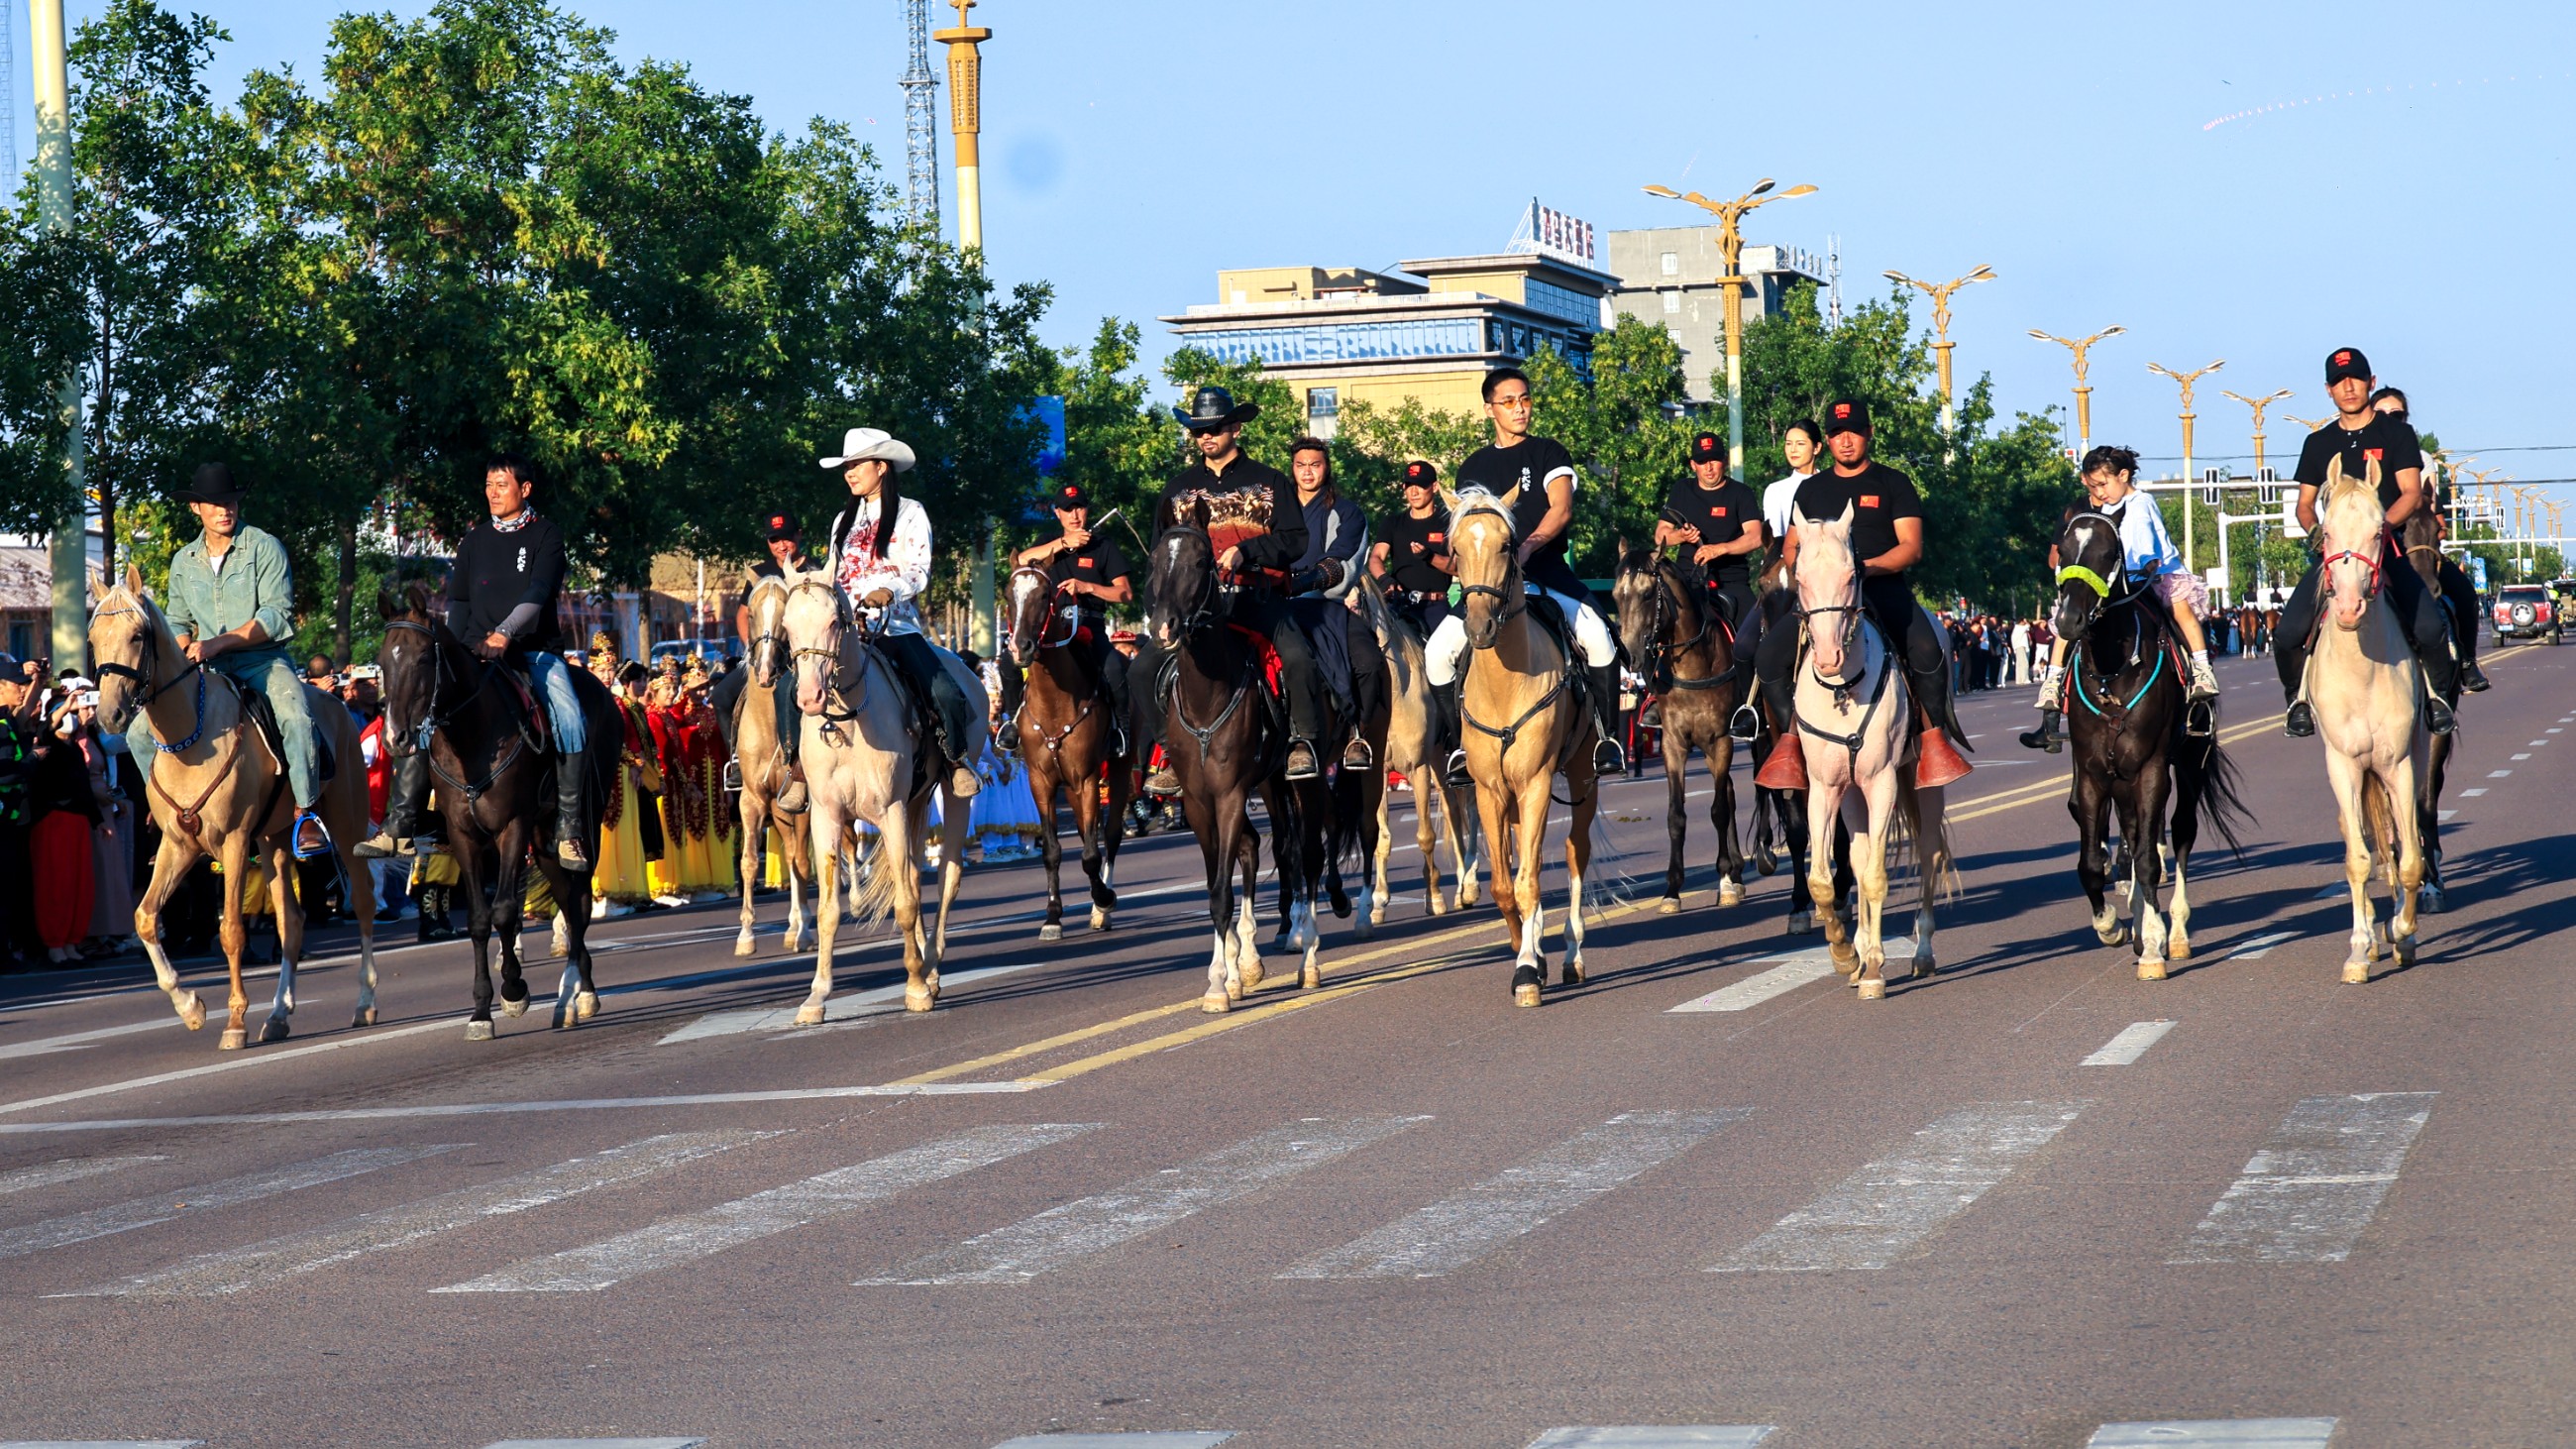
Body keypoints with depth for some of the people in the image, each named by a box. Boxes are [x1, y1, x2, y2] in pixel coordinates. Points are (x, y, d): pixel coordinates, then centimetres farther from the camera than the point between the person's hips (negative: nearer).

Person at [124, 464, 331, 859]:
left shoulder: (265, 548, -4)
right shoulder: (184, 561, 12)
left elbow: (277, 616, -13)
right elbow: (177, 622, 21)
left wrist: (217, 643, -21)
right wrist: (184, 654, -2)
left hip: (262, 660, -5)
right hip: (206, 669, 5)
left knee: (296, 718, -35)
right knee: (140, 732, -8)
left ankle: (305, 813, -22)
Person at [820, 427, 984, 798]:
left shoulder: (910, 514, 4)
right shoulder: (845, 519, 20)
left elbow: (919, 572, -6)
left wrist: (890, 590, -25)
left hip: (896, 624, -4)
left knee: (946, 694, -23)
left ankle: (957, 758, 4)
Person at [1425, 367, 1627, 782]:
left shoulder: (1549, 453, 7)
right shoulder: (1475, 467, 16)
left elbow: (1561, 510, -7)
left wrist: (1527, 547, -23)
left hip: (1547, 573, -3)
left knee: (1598, 638, -29)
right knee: (1438, 652, -17)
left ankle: (1607, 736, -15)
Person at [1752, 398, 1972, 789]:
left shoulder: (1893, 484, 8)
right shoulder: (1811, 490, 18)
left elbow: (1911, 548, 0)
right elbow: (1791, 547, 23)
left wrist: (1868, 566, -17)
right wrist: (1798, 573, -1)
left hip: (1884, 591, -3)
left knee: (1926, 649, -32)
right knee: (1769, 654, -21)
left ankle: (1934, 736, -19)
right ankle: (1790, 736, -9)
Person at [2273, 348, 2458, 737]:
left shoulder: (2396, 434, 6)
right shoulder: (2319, 443, 15)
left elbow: (2412, 494, -3)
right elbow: (2305, 503, 18)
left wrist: (2378, 526, -20)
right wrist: (2314, 531, -5)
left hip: (2386, 546, -2)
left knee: (2431, 627, -25)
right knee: (2288, 634, -18)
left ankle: (2438, 693, 3)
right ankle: (2299, 697, 10)